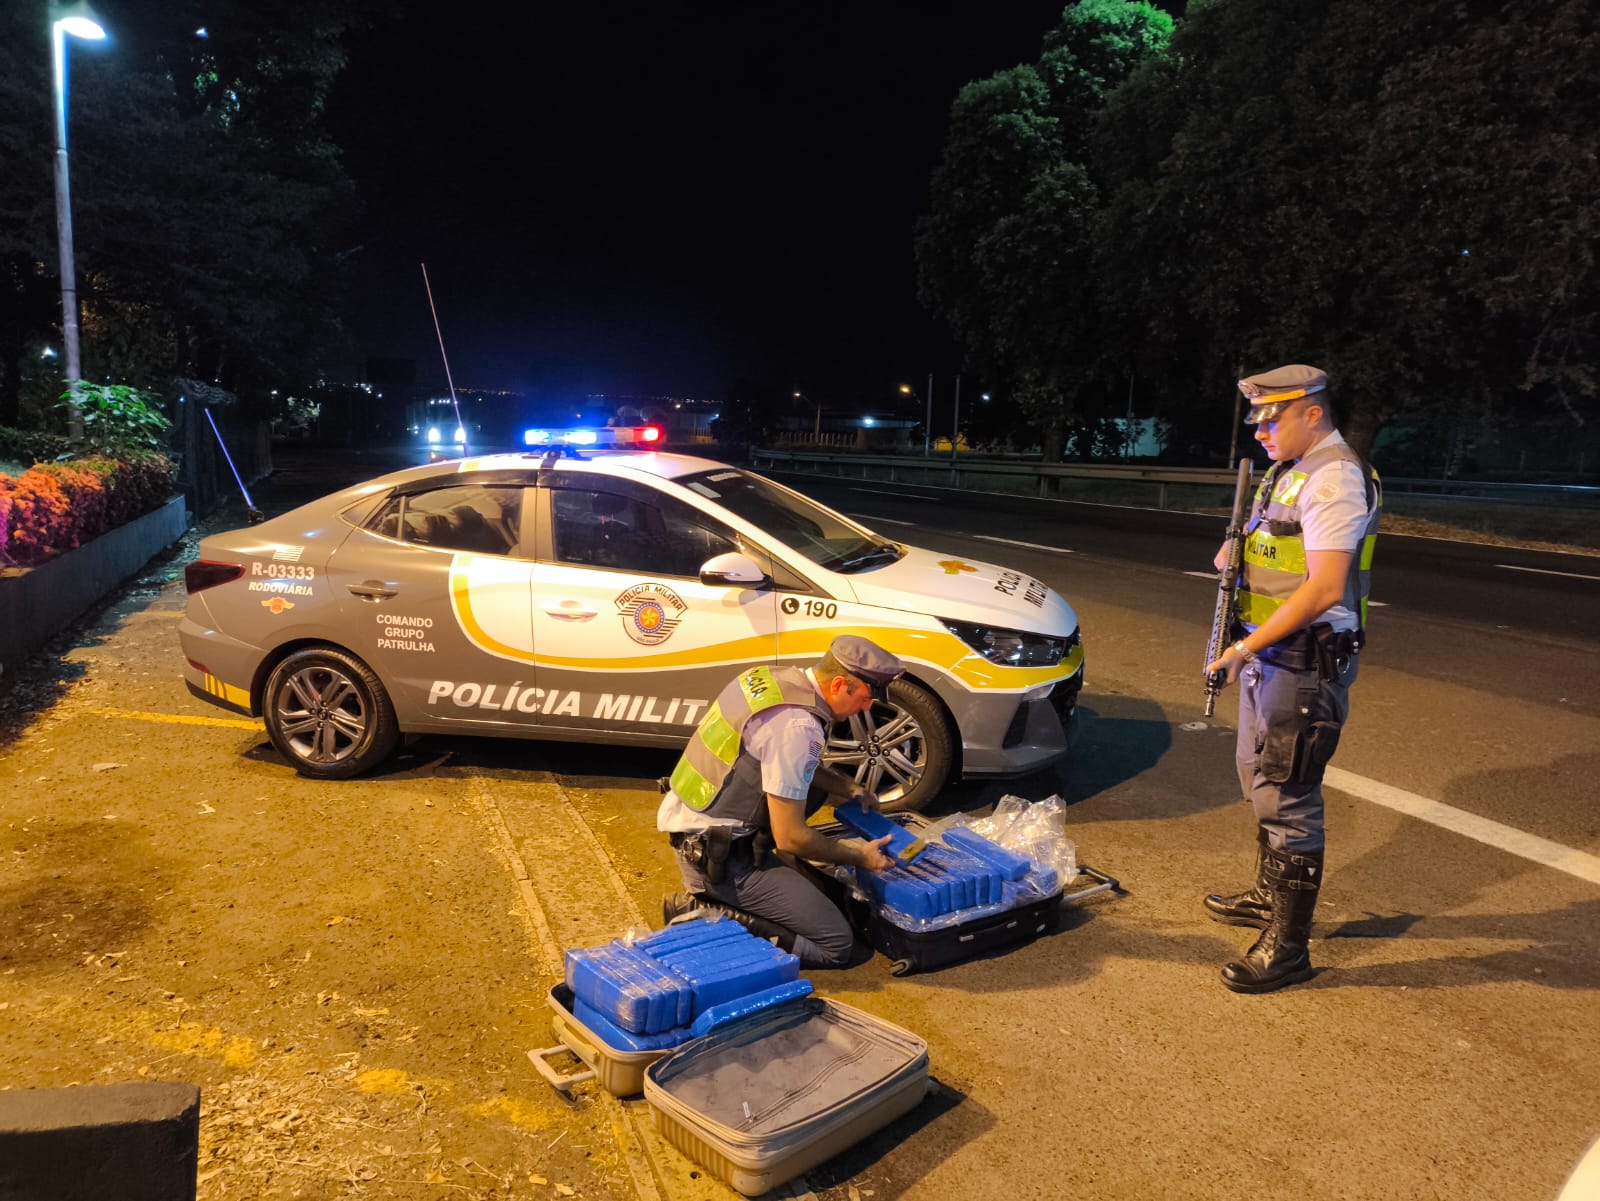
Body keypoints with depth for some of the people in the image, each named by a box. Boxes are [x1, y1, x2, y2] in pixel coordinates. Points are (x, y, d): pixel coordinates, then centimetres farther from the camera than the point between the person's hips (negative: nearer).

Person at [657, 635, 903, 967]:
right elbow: (789, 838, -19)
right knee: (836, 944, -6)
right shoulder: (798, 727, -25)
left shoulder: (778, 678, 2)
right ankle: (704, 915, -6)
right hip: (717, 858, -9)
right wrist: (859, 856, -5)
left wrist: (849, 787, 12)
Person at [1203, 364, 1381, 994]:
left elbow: (1324, 589, -26)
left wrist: (1245, 648, -25)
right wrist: (1237, 551, 4)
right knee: (1259, 777, 21)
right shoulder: (1290, 472, 14)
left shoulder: (1334, 479, -18)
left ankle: (1288, 947, 3)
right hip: (1271, 653, 11)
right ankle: (1268, 894, 40)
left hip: (1307, 662, -11)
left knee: (1286, 798, -7)